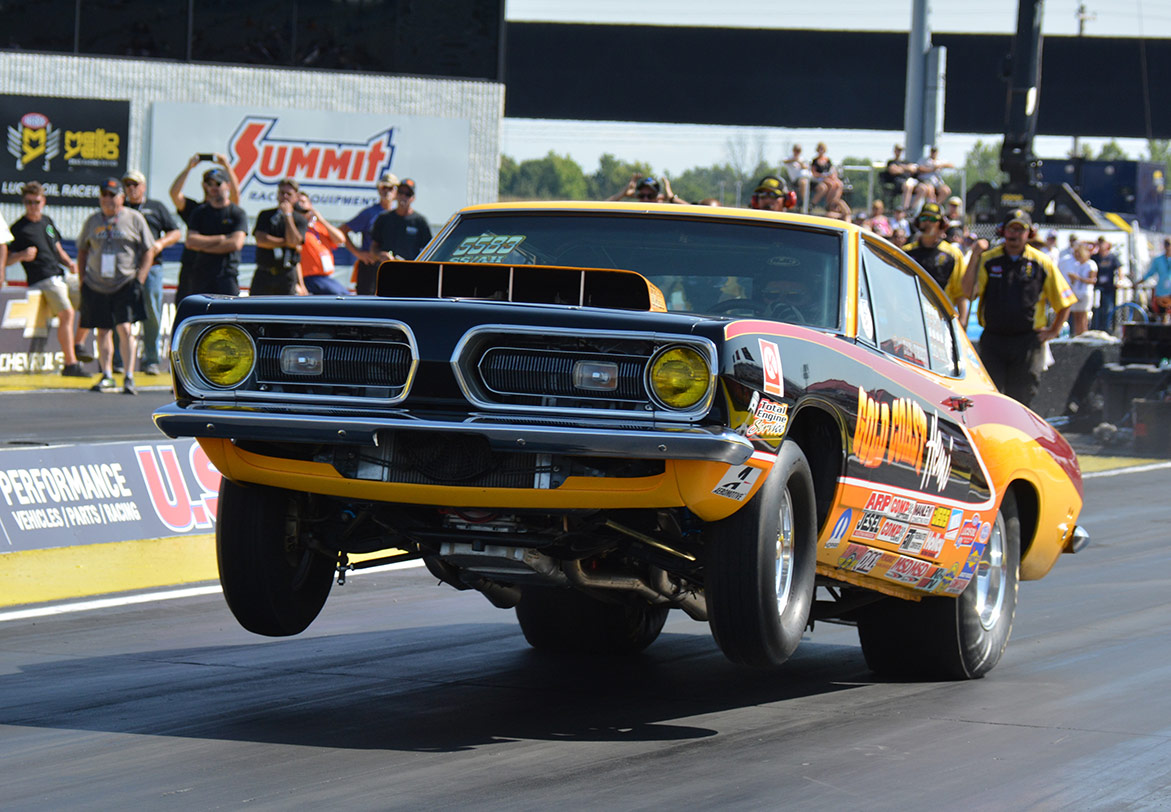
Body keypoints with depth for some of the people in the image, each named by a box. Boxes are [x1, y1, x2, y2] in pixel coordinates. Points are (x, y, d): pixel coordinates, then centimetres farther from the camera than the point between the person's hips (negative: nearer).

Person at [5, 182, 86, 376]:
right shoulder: (18, 229, -3)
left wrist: (69, 263, 8)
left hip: (60, 276, 8)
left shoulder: (48, 222, 17)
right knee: (67, 313, -24)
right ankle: (70, 364, -25)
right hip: (42, 280, -8)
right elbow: (6, 260, -4)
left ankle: (76, 347, 24)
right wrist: (21, 256, -23)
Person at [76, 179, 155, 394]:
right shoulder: (93, 221, 11)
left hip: (125, 284, -4)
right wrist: (82, 280, 11)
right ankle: (107, 375, 15)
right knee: (103, 330, 6)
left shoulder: (134, 219, 2)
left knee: (124, 328, -13)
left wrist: (139, 280, -6)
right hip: (96, 285, 4)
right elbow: (82, 250, 19)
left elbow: (148, 251, 3)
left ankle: (129, 377, -12)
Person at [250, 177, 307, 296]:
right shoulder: (265, 215, 11)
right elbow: (261, 239, -4)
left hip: (287, 276, -1)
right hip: (263, 274, 1)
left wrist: (288, 215, -6)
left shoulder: (300, 220, 8)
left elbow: (294, 240, -9)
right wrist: (286, 243, -6)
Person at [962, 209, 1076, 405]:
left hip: (1027, 343, 0)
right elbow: (968, 293, -8)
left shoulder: (1041, 263, 4)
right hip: (993, 341, 0)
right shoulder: (988, 260, 5)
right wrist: (975, 257, -12)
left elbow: (1064, 302, 12)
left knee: (1020, 397, 0)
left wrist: (1052, 331, 7)